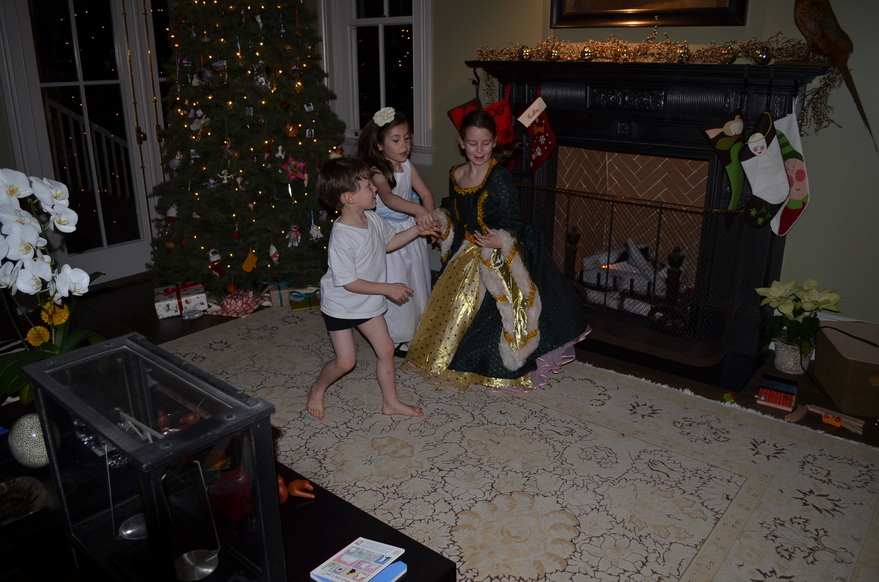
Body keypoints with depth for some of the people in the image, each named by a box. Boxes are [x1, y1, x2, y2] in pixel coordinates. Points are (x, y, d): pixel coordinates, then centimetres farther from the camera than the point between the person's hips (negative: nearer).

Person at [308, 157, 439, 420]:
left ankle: (391, 402, 27)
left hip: (368, 303, 8)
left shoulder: (372, 219, -7)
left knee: (386, 349, 10)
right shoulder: (341, 239, -32)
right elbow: (349, 283, -28)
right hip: (341, 306, -7)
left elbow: (388, 242, 14)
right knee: (345, 361, 0)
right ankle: (317, 389, 31)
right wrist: (389, 288, -24)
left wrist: (416, 230, 1)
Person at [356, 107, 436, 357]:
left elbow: (426, 193, -1)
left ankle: (415, 328, 35)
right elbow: (389, 198, -39)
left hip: (412, 230, 7)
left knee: (416, 279, 17)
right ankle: (396, 338, 16)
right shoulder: (377, 172, -20)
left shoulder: (407, 166, 1)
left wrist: (428, 217, -19)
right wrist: (417, 210, -55)